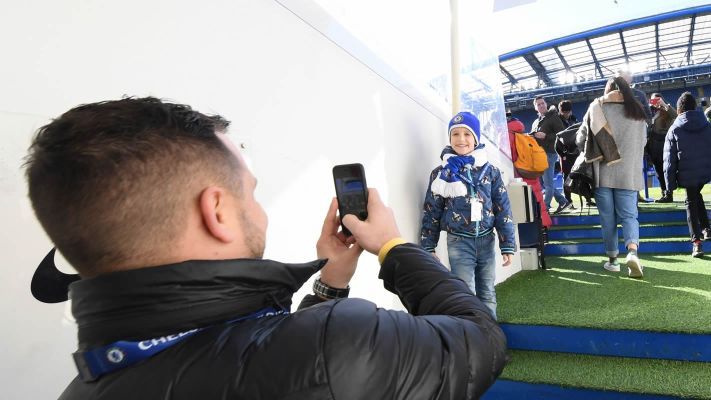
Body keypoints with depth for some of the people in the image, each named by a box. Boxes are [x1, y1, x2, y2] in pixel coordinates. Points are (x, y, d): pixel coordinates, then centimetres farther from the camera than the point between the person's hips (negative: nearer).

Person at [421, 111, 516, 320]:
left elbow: (503, 209, 4)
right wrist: (428, 248, 0)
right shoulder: (441, 173, -3)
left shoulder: (490, 171, 2)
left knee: (488, 294, 14)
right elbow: (431, 213, 1)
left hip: (486, 241, 3)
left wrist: (508, 245, 1)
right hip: (459, 242, -2)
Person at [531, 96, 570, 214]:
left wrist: (545, 136, -19)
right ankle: (563, 201, 21)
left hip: (549, 153, -8)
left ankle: (544, 208, 2)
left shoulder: (553, 117, -3)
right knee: (547, 182, 11)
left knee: (548, 183, -3)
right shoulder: (536, 122, 19)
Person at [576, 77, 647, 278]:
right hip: (628, 173, 1)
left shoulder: (597, 108, -2)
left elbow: (580, 139, -1)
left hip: (603, 172, -1)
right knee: (628, 215, 5)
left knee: (608, 218, 7)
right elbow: (643, 142, 15)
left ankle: (612, 259, 13)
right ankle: (632, 251, -19)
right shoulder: (637, 112, 7)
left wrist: (592, 153, 18)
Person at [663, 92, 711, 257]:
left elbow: (669, 159, -6)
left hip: (688, 175, -3)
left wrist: (670, 182, -2)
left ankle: (697, 241, 1)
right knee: (696, 195, 28)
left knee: (691, 203, 8)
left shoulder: (674, 130, -3)